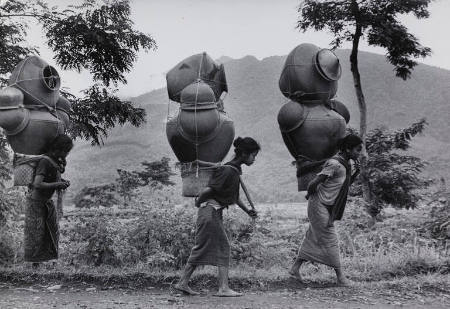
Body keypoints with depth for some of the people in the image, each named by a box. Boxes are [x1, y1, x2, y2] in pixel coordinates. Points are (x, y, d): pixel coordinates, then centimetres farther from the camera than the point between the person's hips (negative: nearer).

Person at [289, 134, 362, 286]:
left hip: (327, 207, 9)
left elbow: (345, 186, 16)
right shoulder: (335, 164, -23)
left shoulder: (345, 164, 7)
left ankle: (295, 268, 22)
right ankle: (340, 276, 7)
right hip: (319, 206, -9)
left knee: (313, 238, 14)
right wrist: (311, 194, -5)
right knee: (330, 240, -2)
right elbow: (313, 183, -25)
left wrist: (356, 172, 1)